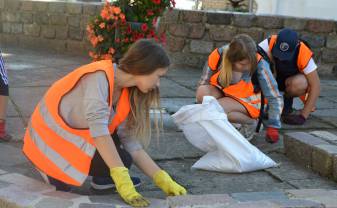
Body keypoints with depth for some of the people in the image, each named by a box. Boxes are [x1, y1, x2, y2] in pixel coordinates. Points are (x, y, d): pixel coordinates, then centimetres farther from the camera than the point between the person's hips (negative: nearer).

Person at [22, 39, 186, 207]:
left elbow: (130, 141, -4)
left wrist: (162, 179, -12)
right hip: (50, 139, -8)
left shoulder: (125, 94, 1)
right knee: (121, 160, -18)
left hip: (74, 135, 8)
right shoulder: (100, 76, -25)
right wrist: (123, 182, -39)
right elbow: (98, 129, -35)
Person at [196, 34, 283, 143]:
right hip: (222, 93, 3)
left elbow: (275, 97, -20)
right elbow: (203, 82, -5)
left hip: (247, 101, -3)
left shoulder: (259, 64, -28)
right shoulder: (218, 56, -23)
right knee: (202, 91, -29)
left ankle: (251, 122, -10)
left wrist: (273, 127, -23)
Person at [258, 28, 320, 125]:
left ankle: (288, 100, -3)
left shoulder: (304, 54, -32)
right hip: (274, 77, 2)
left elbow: (315, 86, -29)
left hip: (294, 79, -2)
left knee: (299, 83, -37)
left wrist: (303, 116, -32)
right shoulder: (269, 43, -30)